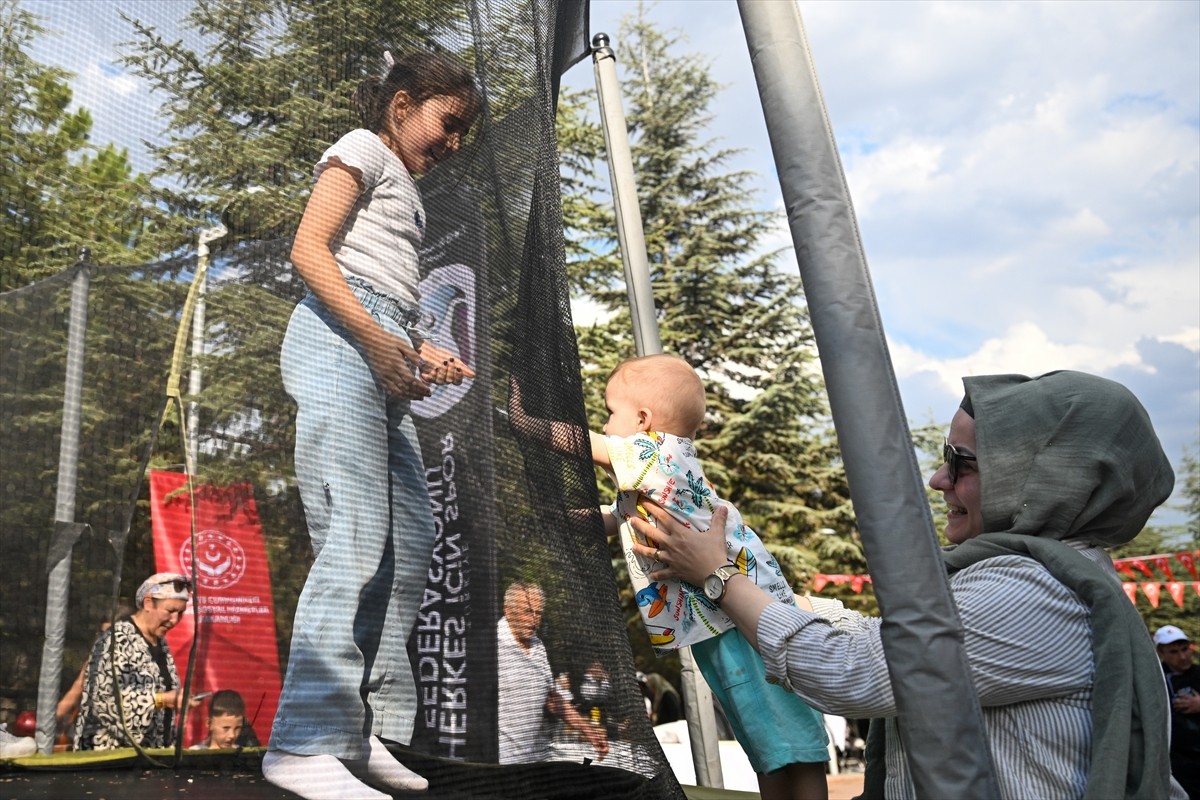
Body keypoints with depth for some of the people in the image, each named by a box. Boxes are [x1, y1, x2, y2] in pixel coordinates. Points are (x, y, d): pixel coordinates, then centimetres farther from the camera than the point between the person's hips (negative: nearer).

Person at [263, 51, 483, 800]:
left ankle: (369, 730, 9)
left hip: (383, 357, 9)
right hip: (338, 343, -9)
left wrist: (422, 351, 10)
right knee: (355, 540, -16)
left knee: (412, 541, 4)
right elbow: (308, 249, -9)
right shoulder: (364, 148, 5)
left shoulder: (406, 188, 30)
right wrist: (379, 339, -17)